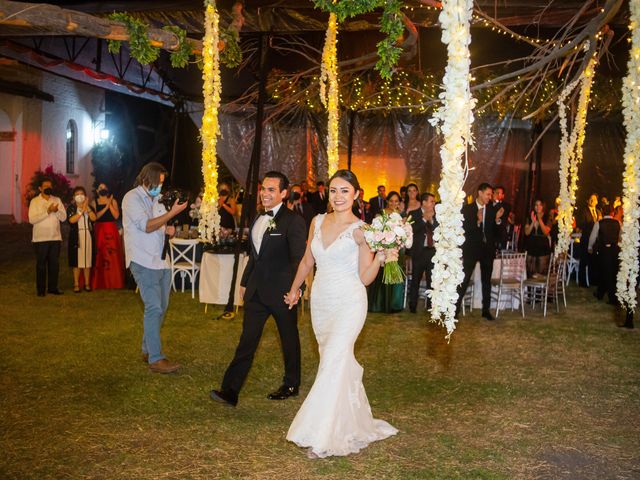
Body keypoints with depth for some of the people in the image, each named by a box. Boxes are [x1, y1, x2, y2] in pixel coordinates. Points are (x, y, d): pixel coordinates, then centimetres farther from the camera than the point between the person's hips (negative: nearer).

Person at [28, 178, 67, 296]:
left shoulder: (57, 200, 9)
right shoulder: (35, 201, -2)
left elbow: (63, 217, 2)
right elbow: (32, 219, -13)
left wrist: (56, 211, -17)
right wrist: (47, 212, -19)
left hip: (55, 238, 3)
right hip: (40, 238, -3)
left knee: (54, 264, 7)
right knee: (41, 264, 3)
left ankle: (53, 287, 16)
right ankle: (40, 289, 10)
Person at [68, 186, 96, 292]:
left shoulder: (89, 207, 13)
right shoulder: (71, 208, 4)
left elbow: (94, 218, -5)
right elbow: (71, 220, -13)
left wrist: (87, 207, -12)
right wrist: (82, 210, -14)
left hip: (88, 236, 3)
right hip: (76, 236, -3)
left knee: (87, 260, 4)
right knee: (76, 261, -4)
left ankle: (87, 284, 10)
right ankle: (76, 284, 1)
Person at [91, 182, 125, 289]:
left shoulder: (113, 201, 9)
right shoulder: (94, 202, 9)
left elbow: (116, 216, -3)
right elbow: (95, 216, -6)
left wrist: (110, 204, -8)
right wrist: (106, 207, -13)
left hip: (111, 232, 0)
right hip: (99, 231, 0)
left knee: (113, 256, -4)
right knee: (99, 256, -3)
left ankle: (114, 282, 2)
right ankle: (99, 283, 1)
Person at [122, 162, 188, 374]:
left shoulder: (155, 199, 19)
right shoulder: (133, 198, -7)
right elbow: (146, 226, -18)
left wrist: (168, 229, 6)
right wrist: (172, 212, -21)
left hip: (161, 261, 9)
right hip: (144, 262, -9)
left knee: (161, 307, 12)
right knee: (154, 308, -11)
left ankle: (148, 349, 25)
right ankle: (155, 359, -7)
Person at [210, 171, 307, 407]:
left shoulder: (293, 221, -12)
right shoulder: (258, 219, 12)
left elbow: (299, 259, -16)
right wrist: (244, 282, 20)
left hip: (281, 290, -6)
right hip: (256, 289, 6)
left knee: (289, 339, 12)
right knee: (247, 340, 4)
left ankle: (291, 385, 29)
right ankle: (230, 391, 3)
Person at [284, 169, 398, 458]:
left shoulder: (360, 230, -10)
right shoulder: (318, 222, 5)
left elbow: (365, 278, -9)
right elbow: (307, 261, 18)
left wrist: (380, 259, -25)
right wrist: (294, 289, 26)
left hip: (348, 303, -6)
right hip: (320, 302, 6)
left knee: (333, 364, -11)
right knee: (341, 362, 15)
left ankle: (322, 437, -2)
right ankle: (353, 423, 31)